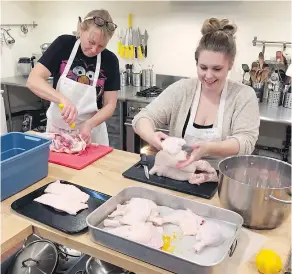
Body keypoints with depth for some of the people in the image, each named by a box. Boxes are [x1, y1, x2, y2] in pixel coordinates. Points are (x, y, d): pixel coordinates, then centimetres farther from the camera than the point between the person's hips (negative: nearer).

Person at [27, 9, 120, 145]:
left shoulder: (110, 60, -10)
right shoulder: (63, 44, -11)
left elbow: (110, 105, -8)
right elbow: (33, 80, -18)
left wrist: (89, 124, -24)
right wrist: (62, 99, -33)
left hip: (91, 133, 0)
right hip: (56, 128, 1)